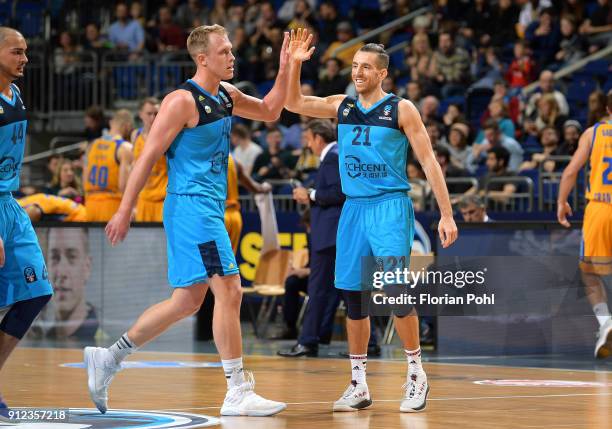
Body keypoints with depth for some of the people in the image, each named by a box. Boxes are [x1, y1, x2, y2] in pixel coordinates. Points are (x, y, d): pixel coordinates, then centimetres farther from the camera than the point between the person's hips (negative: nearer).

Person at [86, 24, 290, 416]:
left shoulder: (226, 96, 12)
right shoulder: (182, 101, -13)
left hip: (209, 209, 10)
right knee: (229, 291, -12)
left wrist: (285, 68, 12)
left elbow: (270, 112, 26)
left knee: (187, 301, 13)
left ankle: (108, 359, 21)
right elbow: (149, 156, -13)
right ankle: (238, 394, -9)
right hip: (190, 205, -10)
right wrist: (125, 211, -14)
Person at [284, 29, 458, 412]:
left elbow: (428, 160, -5)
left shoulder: (401, 109, -4)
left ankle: (417, 375, 2)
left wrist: (447, 214, -10)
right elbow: (294, 104, 12)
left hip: (391, 208, -5)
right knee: (353, 297, 5)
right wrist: (295, 64, -5)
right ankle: (359, 386, 13)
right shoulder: (342, 106, 9)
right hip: (354, 208, 5)